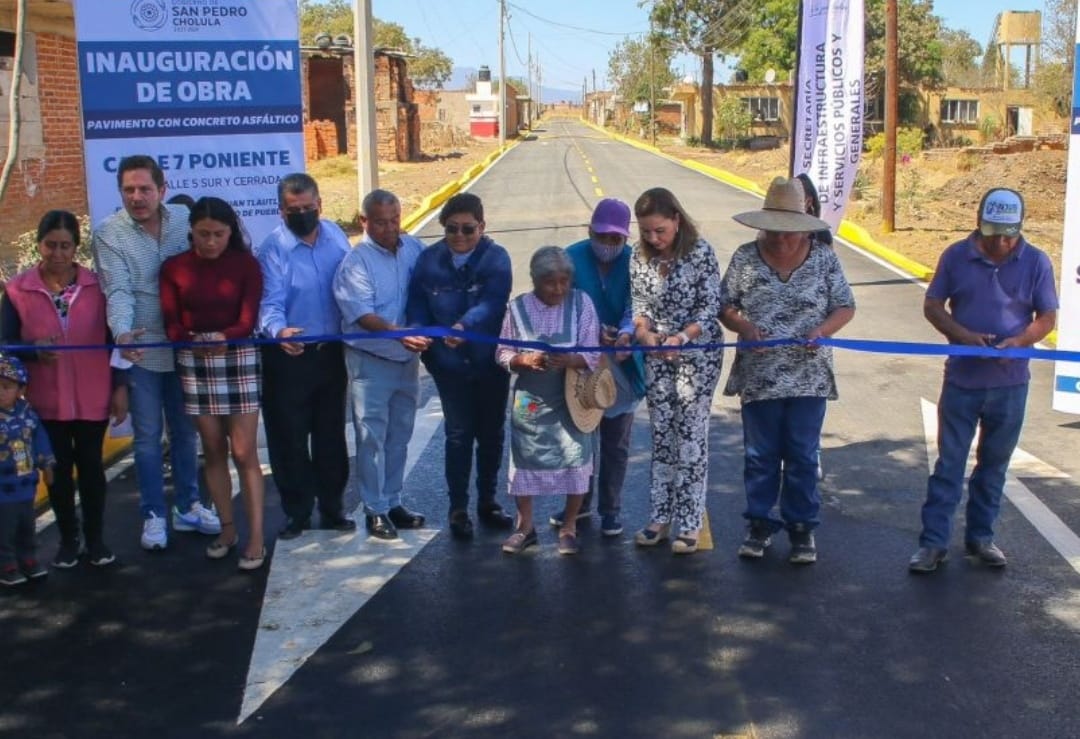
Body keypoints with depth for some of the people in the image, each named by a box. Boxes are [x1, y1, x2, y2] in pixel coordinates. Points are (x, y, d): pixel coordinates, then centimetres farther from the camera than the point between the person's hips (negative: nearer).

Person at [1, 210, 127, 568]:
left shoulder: (98, 285, -3)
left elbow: (113, 339, 2)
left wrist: (120, 387, -1)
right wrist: (35, 351, -22)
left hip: (93, 398, 0)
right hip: (46, 401, 0)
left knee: (91, 466, 9)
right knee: (59, 469, 11)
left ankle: (95, 538, 23)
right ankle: (68, 539, 26)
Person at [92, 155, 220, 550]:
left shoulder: (184, 219, -2)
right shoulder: (109, 233, -9)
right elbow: (118, 291, -19)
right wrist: (122, 331, -36)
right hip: (141, 350, -3)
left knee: (185, 432, 16)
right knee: (148, 437, 7)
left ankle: (187, 507, 30)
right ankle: (154, 515, 20)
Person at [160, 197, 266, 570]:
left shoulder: (246, 264, -3)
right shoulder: (173, 268, 1)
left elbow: (248, 321, -10)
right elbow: (172, 324, -4)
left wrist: (224, 337, -31)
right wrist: (194, 341, -26)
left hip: (240, 361, -2)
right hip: (195, 364, 2)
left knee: (244, 453, -4)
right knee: (213, 450, 10)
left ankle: (256, 537, 0)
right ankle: (227, 528, 22)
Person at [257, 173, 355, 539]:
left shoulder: (336, 235, 1)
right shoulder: (274, 247, -12)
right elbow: (270, 303, -22)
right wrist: (279, 331, -42)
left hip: (331, 352, 4)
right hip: (288, 356, -3)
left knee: (331, 435, 13)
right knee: (289, 438, 5)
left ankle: (332, 509, 26)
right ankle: (296, 513, 20)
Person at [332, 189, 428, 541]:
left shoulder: (414, 248, 2)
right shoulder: (356, 262, -13)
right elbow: (363, 314, -22)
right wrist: (400, 334, -36)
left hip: (407, 358, 5)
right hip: (371, 361, -5)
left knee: (399, 436, 15)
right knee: (372, 438, 3)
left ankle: (393, 502, 28)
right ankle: (375, 510, 14)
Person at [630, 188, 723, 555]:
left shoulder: (700, 252, -13)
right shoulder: (640, 256, 0)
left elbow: (710, 306, -12)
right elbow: (640, 304, 5)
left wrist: (682, 337, -26)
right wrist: (645, 333, -16)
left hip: (698, 352, -4)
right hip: (657, 356, 4)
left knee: (691, 435, -1)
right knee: (661, 435, 10)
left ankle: (690, 523, 8)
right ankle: (660, 516, 20)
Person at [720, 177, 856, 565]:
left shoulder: (824, 258, -1)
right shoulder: (745, 257, -1)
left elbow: (845, 307, 3)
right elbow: (724, 307, 3)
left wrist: (821, 330, -16)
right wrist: (744, 326, -17)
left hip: (808, 376, 0)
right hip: (759, 376, 0)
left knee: (802, 456, 7)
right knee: (760, 455, 9)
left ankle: (802, 527, 20)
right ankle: (759, 523, 24)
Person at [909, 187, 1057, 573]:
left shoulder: (1036, 262, -2)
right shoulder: (956, 256, -3)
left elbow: (1047, 318, 2)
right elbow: (932, 306, 1)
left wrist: (1017, 342, -17)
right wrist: (963, 335, -16)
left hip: (1010, 382, 1)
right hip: (961, 378, -1)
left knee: (994, 464, 12)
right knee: (949, 463, 2)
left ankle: (980, 536, 26)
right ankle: (933, 542, 7)